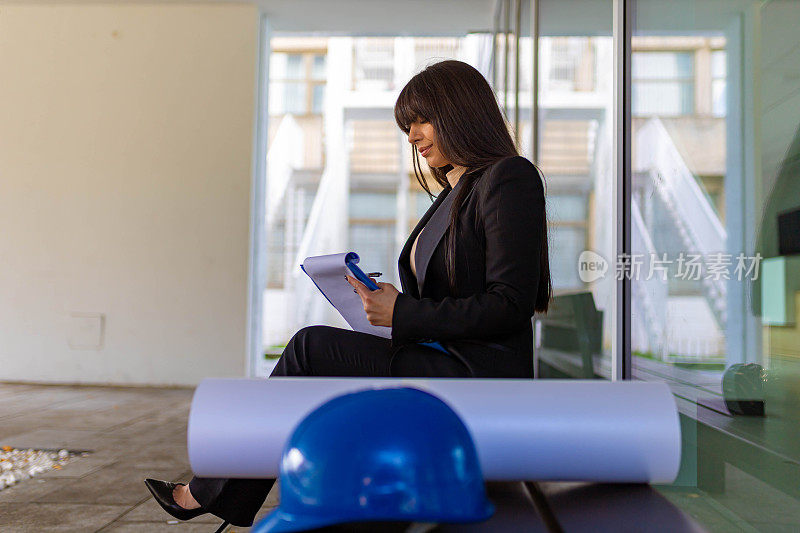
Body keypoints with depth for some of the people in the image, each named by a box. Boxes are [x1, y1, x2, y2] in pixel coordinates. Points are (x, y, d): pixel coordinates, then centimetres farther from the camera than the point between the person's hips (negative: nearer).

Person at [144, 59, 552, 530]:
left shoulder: (510, 178, -10)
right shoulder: (455, 192, 19)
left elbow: (510, 305, -19)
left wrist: (404, 313, -17)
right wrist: (387, 301, 2)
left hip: (477, 376, -9)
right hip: (441, 365, 9)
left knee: (312, 348, -14)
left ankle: (208, 492, 1)